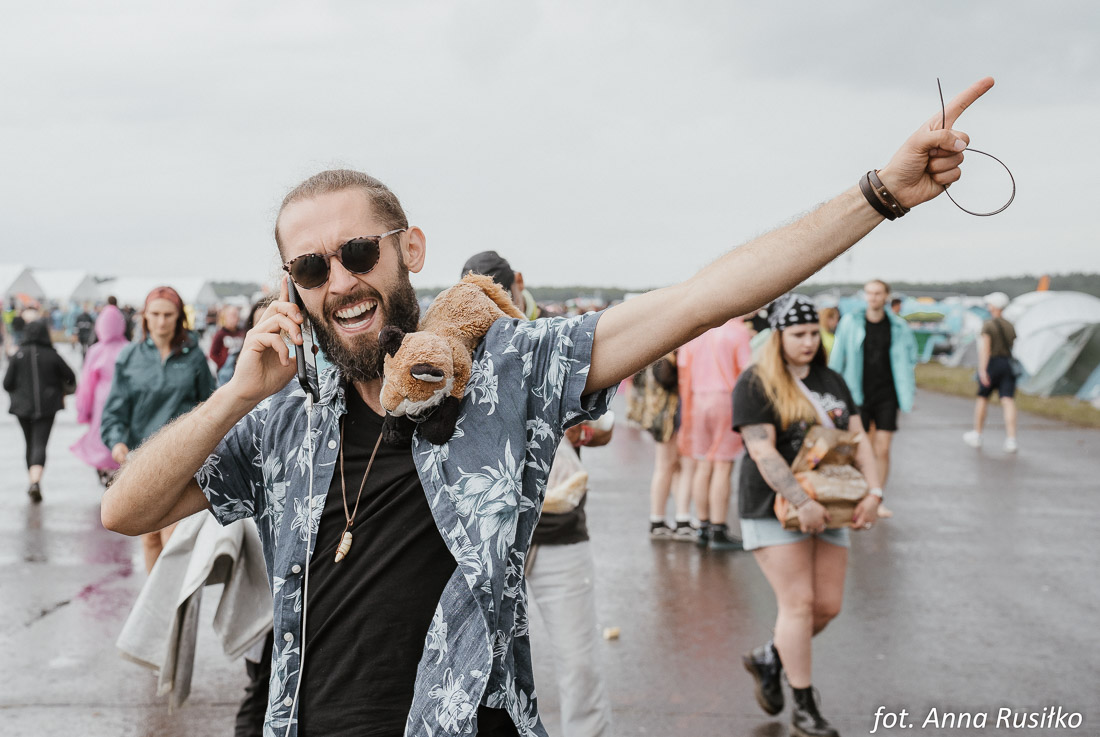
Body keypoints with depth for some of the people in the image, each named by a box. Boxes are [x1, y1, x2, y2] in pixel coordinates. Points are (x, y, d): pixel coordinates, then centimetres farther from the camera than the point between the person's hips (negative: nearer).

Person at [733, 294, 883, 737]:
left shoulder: (832, 382, 12)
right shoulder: (755, 384, -7)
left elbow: (857, 440, 8)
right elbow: (762, 452, -16)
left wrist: (874, 492, -8)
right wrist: (801, 503, -25)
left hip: (827, 509, 6)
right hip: (775, 509, -6)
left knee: (828, 605, 5)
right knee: (798, 603, -6)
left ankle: (768, 659, 29)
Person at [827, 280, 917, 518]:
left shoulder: (899, 327, 2)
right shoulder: (850, 322, -1)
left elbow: (909, 361, 11)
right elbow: (836, 359, 5)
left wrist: (908, 395, 8)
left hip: (886, 396, 1)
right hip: (858, 395, -1)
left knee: (883, 450, -2)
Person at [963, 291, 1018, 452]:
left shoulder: (988, 325, -9)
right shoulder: (1010, 326, 9)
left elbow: (985, 348, -18)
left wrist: (982, 370, -23)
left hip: (991, 365, -4)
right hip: (1008, 366, 4)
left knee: (983, 398, 14)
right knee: (1008, 402, -5)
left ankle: (977, 435, 27)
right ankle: (1011, 440, -17)